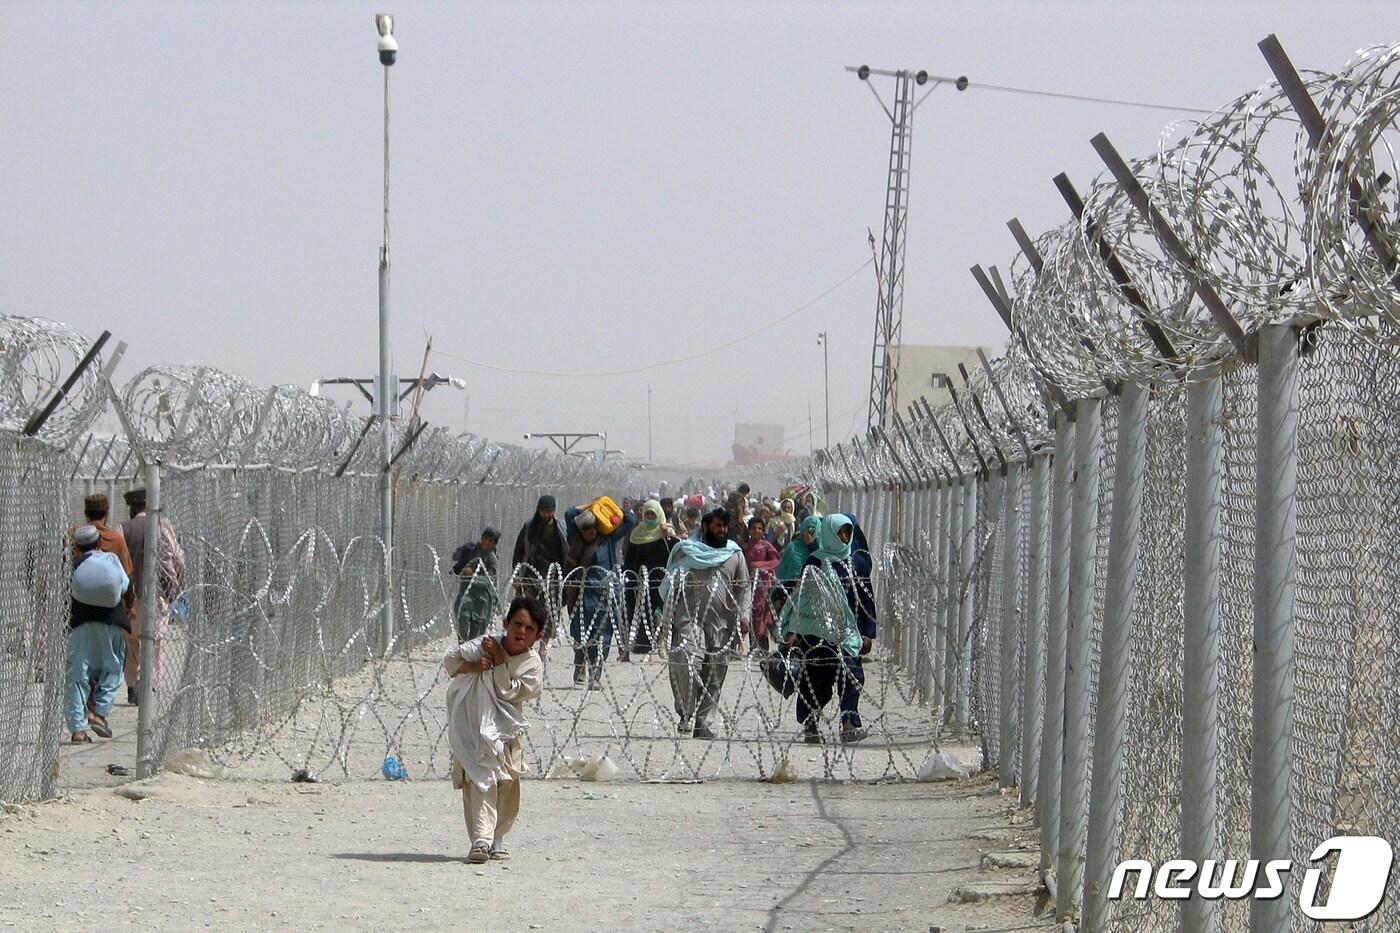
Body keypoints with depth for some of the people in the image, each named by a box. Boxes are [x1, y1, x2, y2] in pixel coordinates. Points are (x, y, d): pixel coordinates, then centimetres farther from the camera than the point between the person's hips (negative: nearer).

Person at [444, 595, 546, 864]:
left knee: (508, 785, 6)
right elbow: (450, 659, 0)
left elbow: (507, 692, -15)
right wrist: (472, 666, -19)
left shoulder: (533, 665, -9)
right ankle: (481, 839, -23)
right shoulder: (484, 644, -11)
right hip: (472, 726, -3)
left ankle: (497, 839, 25)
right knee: (481, 779, -16)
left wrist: (499, 661, -22)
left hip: (506, 729, 3)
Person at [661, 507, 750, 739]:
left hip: (722, 624, 3)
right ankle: (686, 714, -11)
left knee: (714, 675, 2)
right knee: (687, 662, -23)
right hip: (690, 618, -3)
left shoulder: (735, 554, 14)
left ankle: (702, 723, 9)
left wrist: (743, 615, 0)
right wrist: (670, 615, -2)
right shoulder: (686, 551, 7)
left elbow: (744, 588, 14)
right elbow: (671, 584, 8)